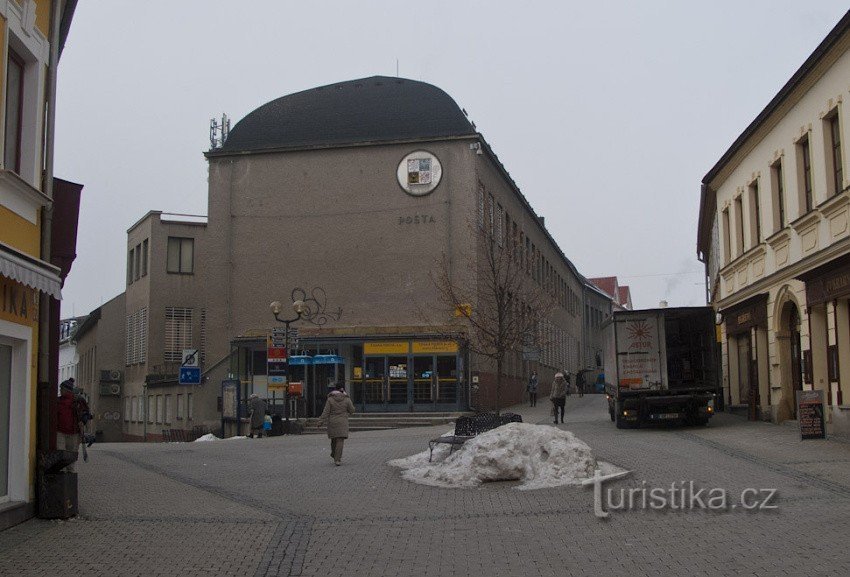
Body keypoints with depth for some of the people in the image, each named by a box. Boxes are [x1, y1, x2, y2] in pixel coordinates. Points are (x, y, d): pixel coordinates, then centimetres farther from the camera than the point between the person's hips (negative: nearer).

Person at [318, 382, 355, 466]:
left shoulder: (330, 399, -5)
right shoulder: (347, 399, -5)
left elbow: (326, 412, -8)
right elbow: (352, 411, 4)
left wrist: (321, 422, -6)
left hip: (332, 422, 2)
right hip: (342, 422, -2)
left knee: (334, 439, 20)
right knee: (340, 441, -3)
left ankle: (334, 455, 37)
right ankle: (337, 460, -9)